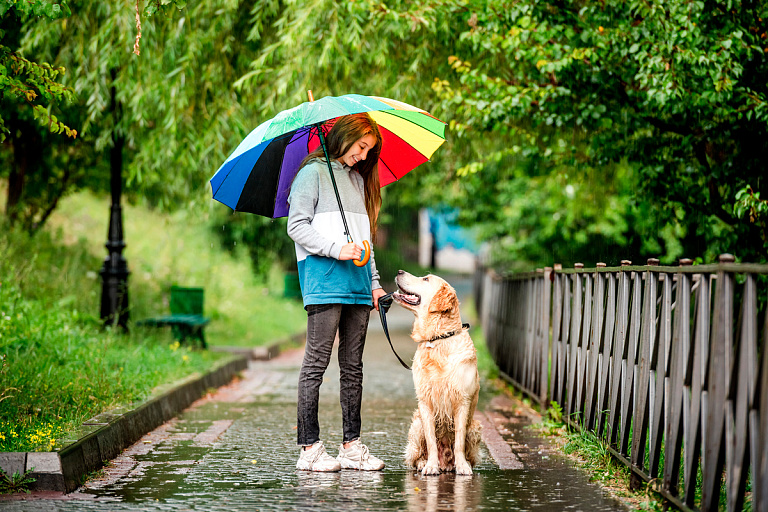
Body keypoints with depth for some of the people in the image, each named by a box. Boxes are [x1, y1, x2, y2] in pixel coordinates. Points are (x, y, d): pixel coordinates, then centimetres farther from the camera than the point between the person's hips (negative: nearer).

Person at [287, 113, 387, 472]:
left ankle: (352, 445, 8)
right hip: (323, 279, -7)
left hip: (358, 281, 7)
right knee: (317, 361, -8)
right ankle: (309, 447, -6)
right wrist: (336, 249, -17)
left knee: (353, 365, 6)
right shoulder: (314, 173, 1)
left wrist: (374, 282, 16)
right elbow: (297, 226, -7)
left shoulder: (358, 180, 22)